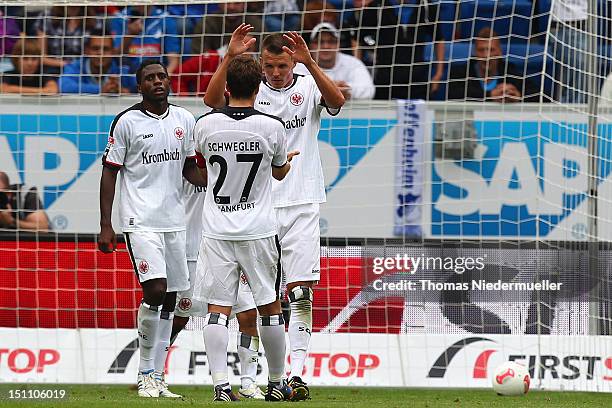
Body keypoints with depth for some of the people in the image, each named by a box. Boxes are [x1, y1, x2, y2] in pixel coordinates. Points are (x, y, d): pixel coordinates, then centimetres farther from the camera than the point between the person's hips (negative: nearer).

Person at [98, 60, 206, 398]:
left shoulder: (184, 120, 10)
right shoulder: (127, 122, -4)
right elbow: (109, 172, -2)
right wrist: (105, 226, -7)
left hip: (174, 220, 6)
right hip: (140, 221, -6)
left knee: (169, 300, 5)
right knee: (155, 290, -18)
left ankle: (154, 377, 11)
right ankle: (145, 376, -5)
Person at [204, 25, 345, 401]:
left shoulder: (309, 88, 2)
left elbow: (337, 100, -19)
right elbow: (213, 99, -15)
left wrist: (310, 64, -32)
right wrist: (230, 58, -27)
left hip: (301, 204, -1)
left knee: (301, 291, -6)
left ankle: (297, 373, -8)